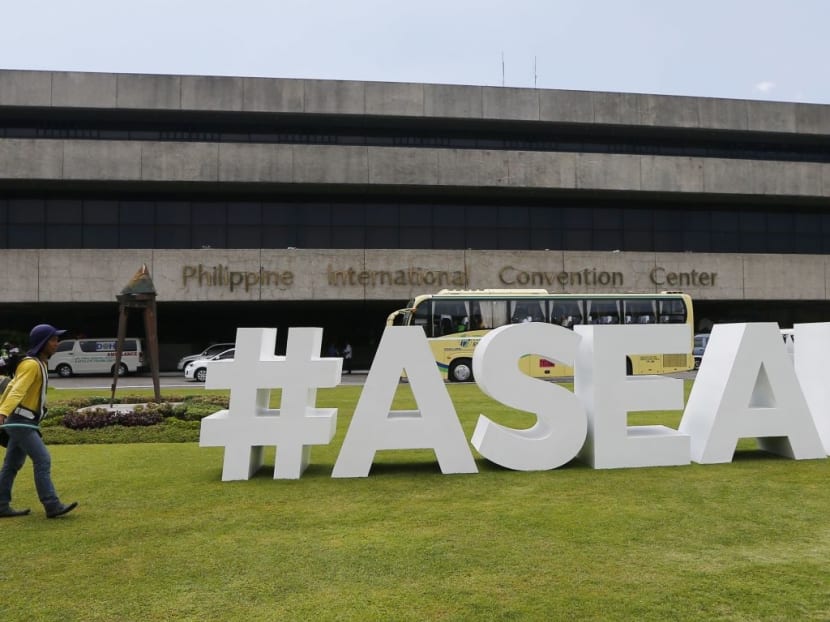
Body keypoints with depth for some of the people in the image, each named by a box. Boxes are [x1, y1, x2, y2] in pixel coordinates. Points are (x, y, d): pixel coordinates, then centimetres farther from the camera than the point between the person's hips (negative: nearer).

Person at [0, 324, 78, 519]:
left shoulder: (38, 363, 15)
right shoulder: (31, 364, -15)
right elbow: (17, 391, -29)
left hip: (24, 422, 10)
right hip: (21, 422, -10)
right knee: (42, 460, -14)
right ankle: (52, 506, -15)